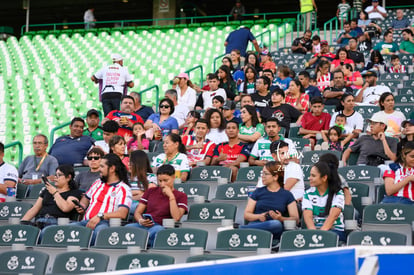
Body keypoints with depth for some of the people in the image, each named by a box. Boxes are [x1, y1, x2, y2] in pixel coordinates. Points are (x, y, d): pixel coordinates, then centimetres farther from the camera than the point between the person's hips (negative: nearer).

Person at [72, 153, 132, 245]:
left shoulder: (123, 189, 4)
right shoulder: (98, 183, 28)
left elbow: (122, 213, -11)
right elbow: (86, 198, 43)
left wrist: (100, 216, -23)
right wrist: (82, 207, 18)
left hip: (105, 223, -5)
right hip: (86, 222, 6)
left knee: (100, 229, -43)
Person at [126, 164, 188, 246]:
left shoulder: (181, 196, 13)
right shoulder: (150, 192, 25)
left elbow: (176, 218, -4)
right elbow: (137, 212, 19)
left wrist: (171, 196, -5)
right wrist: (140, 220, -4)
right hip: (144, 226, 3)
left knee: (157, 230, -42)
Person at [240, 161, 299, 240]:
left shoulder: (287, 195, 16)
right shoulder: (258, 192, 21)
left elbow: (296, 219, 8)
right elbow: (246, 215, 15)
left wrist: (281, 218, -11)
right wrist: (259, 216, -6)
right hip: (256, 224, 1)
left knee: (276, 224, -40)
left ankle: (241, 228, -46)